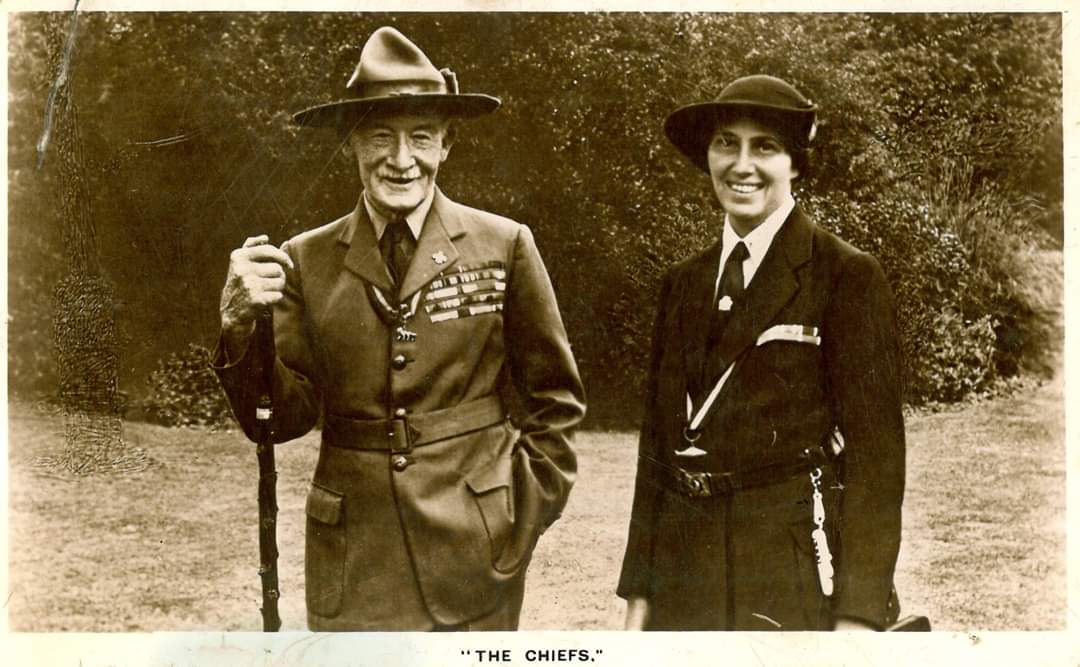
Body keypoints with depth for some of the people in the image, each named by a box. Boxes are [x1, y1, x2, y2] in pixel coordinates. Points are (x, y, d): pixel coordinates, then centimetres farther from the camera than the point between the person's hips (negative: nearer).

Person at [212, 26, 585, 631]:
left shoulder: (504, 246, -3)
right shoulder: (306, 261, 0)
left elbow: (557, 400, 5)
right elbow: (283, 420, -1)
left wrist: (526, 514, 0)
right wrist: (241, 326, -16)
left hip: (472, 554, 0)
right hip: (352, 561, 1)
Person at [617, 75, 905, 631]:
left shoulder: (848, 276, -4)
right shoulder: (682, 284, 10)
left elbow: (875, 445, -8)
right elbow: (658, 437, 11)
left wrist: (859, 615, -13)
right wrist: (638, 593, 9)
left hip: (798, 577, -4)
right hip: (686, 578, 4)